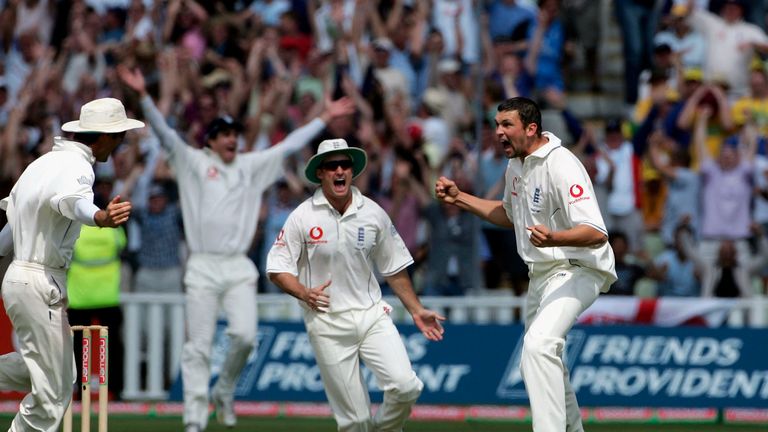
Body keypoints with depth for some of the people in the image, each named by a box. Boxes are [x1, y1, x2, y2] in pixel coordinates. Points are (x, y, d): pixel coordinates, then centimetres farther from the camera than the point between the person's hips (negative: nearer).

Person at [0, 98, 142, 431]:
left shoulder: (45, 162, 14)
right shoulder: (76, 166, -17)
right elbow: (73, 200, -41)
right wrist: (100, 217, -64)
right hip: (42, 283, -10)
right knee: (53, 390, -5)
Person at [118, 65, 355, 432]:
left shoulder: (251, 166, 16)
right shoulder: (194, 162, 7)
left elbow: (290, 145, 16)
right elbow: (165, 133, -4)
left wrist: (326, 118, 14)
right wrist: (143, 96, -17)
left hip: (239, 268, 3)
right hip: (203, 267, -3)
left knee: (245, 335, -13)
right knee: (198, 346, -3)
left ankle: (224, 391, 13)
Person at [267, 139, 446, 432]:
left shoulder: (373, 213, 4)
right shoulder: (303, 217, -4)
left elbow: (394, 269, 14)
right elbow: (277, 268, -2)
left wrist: (416, 310, 12)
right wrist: (304, 293, -19)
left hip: (372, 316, 2)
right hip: (327, 323, -2)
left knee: (405, 386, -17)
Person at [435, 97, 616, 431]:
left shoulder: (561, 166, -22)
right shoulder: (516, 166, 7)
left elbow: (596, 234, -30)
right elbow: (510, 215, 28)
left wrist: (553, 238, -48)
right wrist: (459, 198, 18)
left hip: (577, 270, -10)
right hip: (541, 274, 10)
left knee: (539, 344, -31)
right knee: (534, 359, 20)